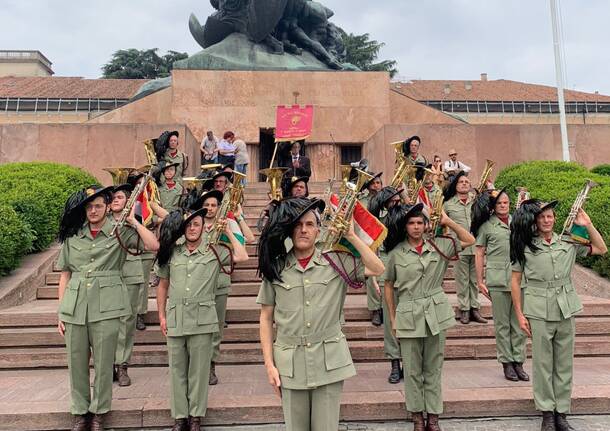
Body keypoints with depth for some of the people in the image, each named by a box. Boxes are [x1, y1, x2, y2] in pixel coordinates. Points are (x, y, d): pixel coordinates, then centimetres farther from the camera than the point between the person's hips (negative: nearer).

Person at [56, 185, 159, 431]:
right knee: (76, 363, 9)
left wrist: (133, 221, -6)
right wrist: (61, 311, 8)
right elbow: (65, 274, 11)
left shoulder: (119, 232, 2)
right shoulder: (72, 235, 9)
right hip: (74, 307, 3)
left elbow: (154, 246, -11)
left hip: (106, 307, -2)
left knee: (103, 363, 4)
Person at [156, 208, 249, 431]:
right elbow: (163, 285, 13)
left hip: (202, 321, -2)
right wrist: (162, 316, 8)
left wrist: (228, 231, -2)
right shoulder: (172, 252, 7)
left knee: (199, 370, 6)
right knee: (177, 370, 10)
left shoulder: (214, 252, 2)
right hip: (174, 319, 2)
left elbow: (242, 256, -11)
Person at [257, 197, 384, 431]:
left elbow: (377, 269, -7)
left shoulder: (336, 262, 1)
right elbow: (266, 318, 4)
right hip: (290, 364, 1)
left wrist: (351, 236, -6)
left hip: (329, 362, 0)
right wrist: (269, 364, -1)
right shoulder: (275, 268, 1)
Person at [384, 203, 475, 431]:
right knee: (412, 370, 8)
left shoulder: (438, 246, 1)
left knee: (434, 368, 11)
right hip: (409, 315, -1)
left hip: (437, 313, 2)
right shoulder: (395, 253, -3)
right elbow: (388, 285, 5)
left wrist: (447, 221, -4)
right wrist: (393, 318, 4)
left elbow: (469, 240, 7)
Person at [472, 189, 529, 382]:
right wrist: (480, 281, -2)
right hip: (497, 280, -3)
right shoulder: (486, 225, 1)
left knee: (519, 323, 7)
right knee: (502, 324, 4)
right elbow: (479, 253, 2)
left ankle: (519, 362, 17)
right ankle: (506, 363, 15)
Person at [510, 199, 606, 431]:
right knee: (542, 363, 4)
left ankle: (561, 412, 20)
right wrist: (519, 314, -4)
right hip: (538, 311, -3)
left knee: (564, 364, 9)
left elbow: (602, 249, 9)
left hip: (566, 310, 3)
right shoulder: (525, 246, -2)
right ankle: (547, 412, 16)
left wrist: (587, 225, -2)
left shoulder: (568, 242, 7)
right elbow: (515, 281, -1)